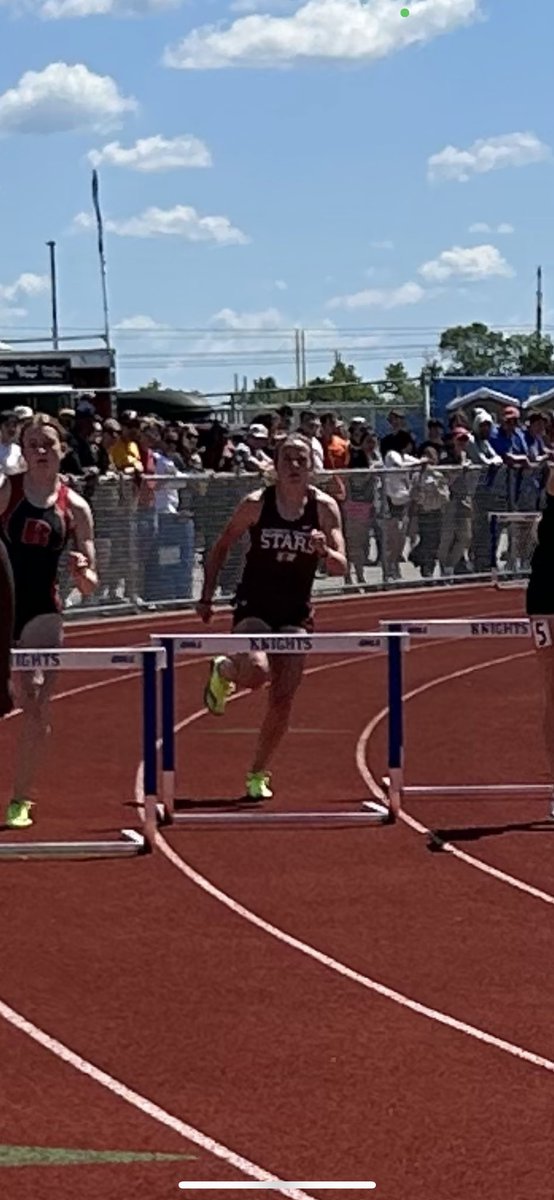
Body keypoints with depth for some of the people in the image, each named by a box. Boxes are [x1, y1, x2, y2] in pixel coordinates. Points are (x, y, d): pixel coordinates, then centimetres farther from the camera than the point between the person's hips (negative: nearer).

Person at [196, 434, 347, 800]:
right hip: (253, 606, -2)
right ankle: (224, 669, 8)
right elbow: (222, 547, 5)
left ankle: (258, 775, 19)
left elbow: (341, 567, -8)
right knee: (256, 671, -30)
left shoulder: (325, 507, -5)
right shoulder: (256, 504, -8)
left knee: (283, 700, -1)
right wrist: (207, 595, 1)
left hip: (296, 613, 2)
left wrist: (324, 551, -30)